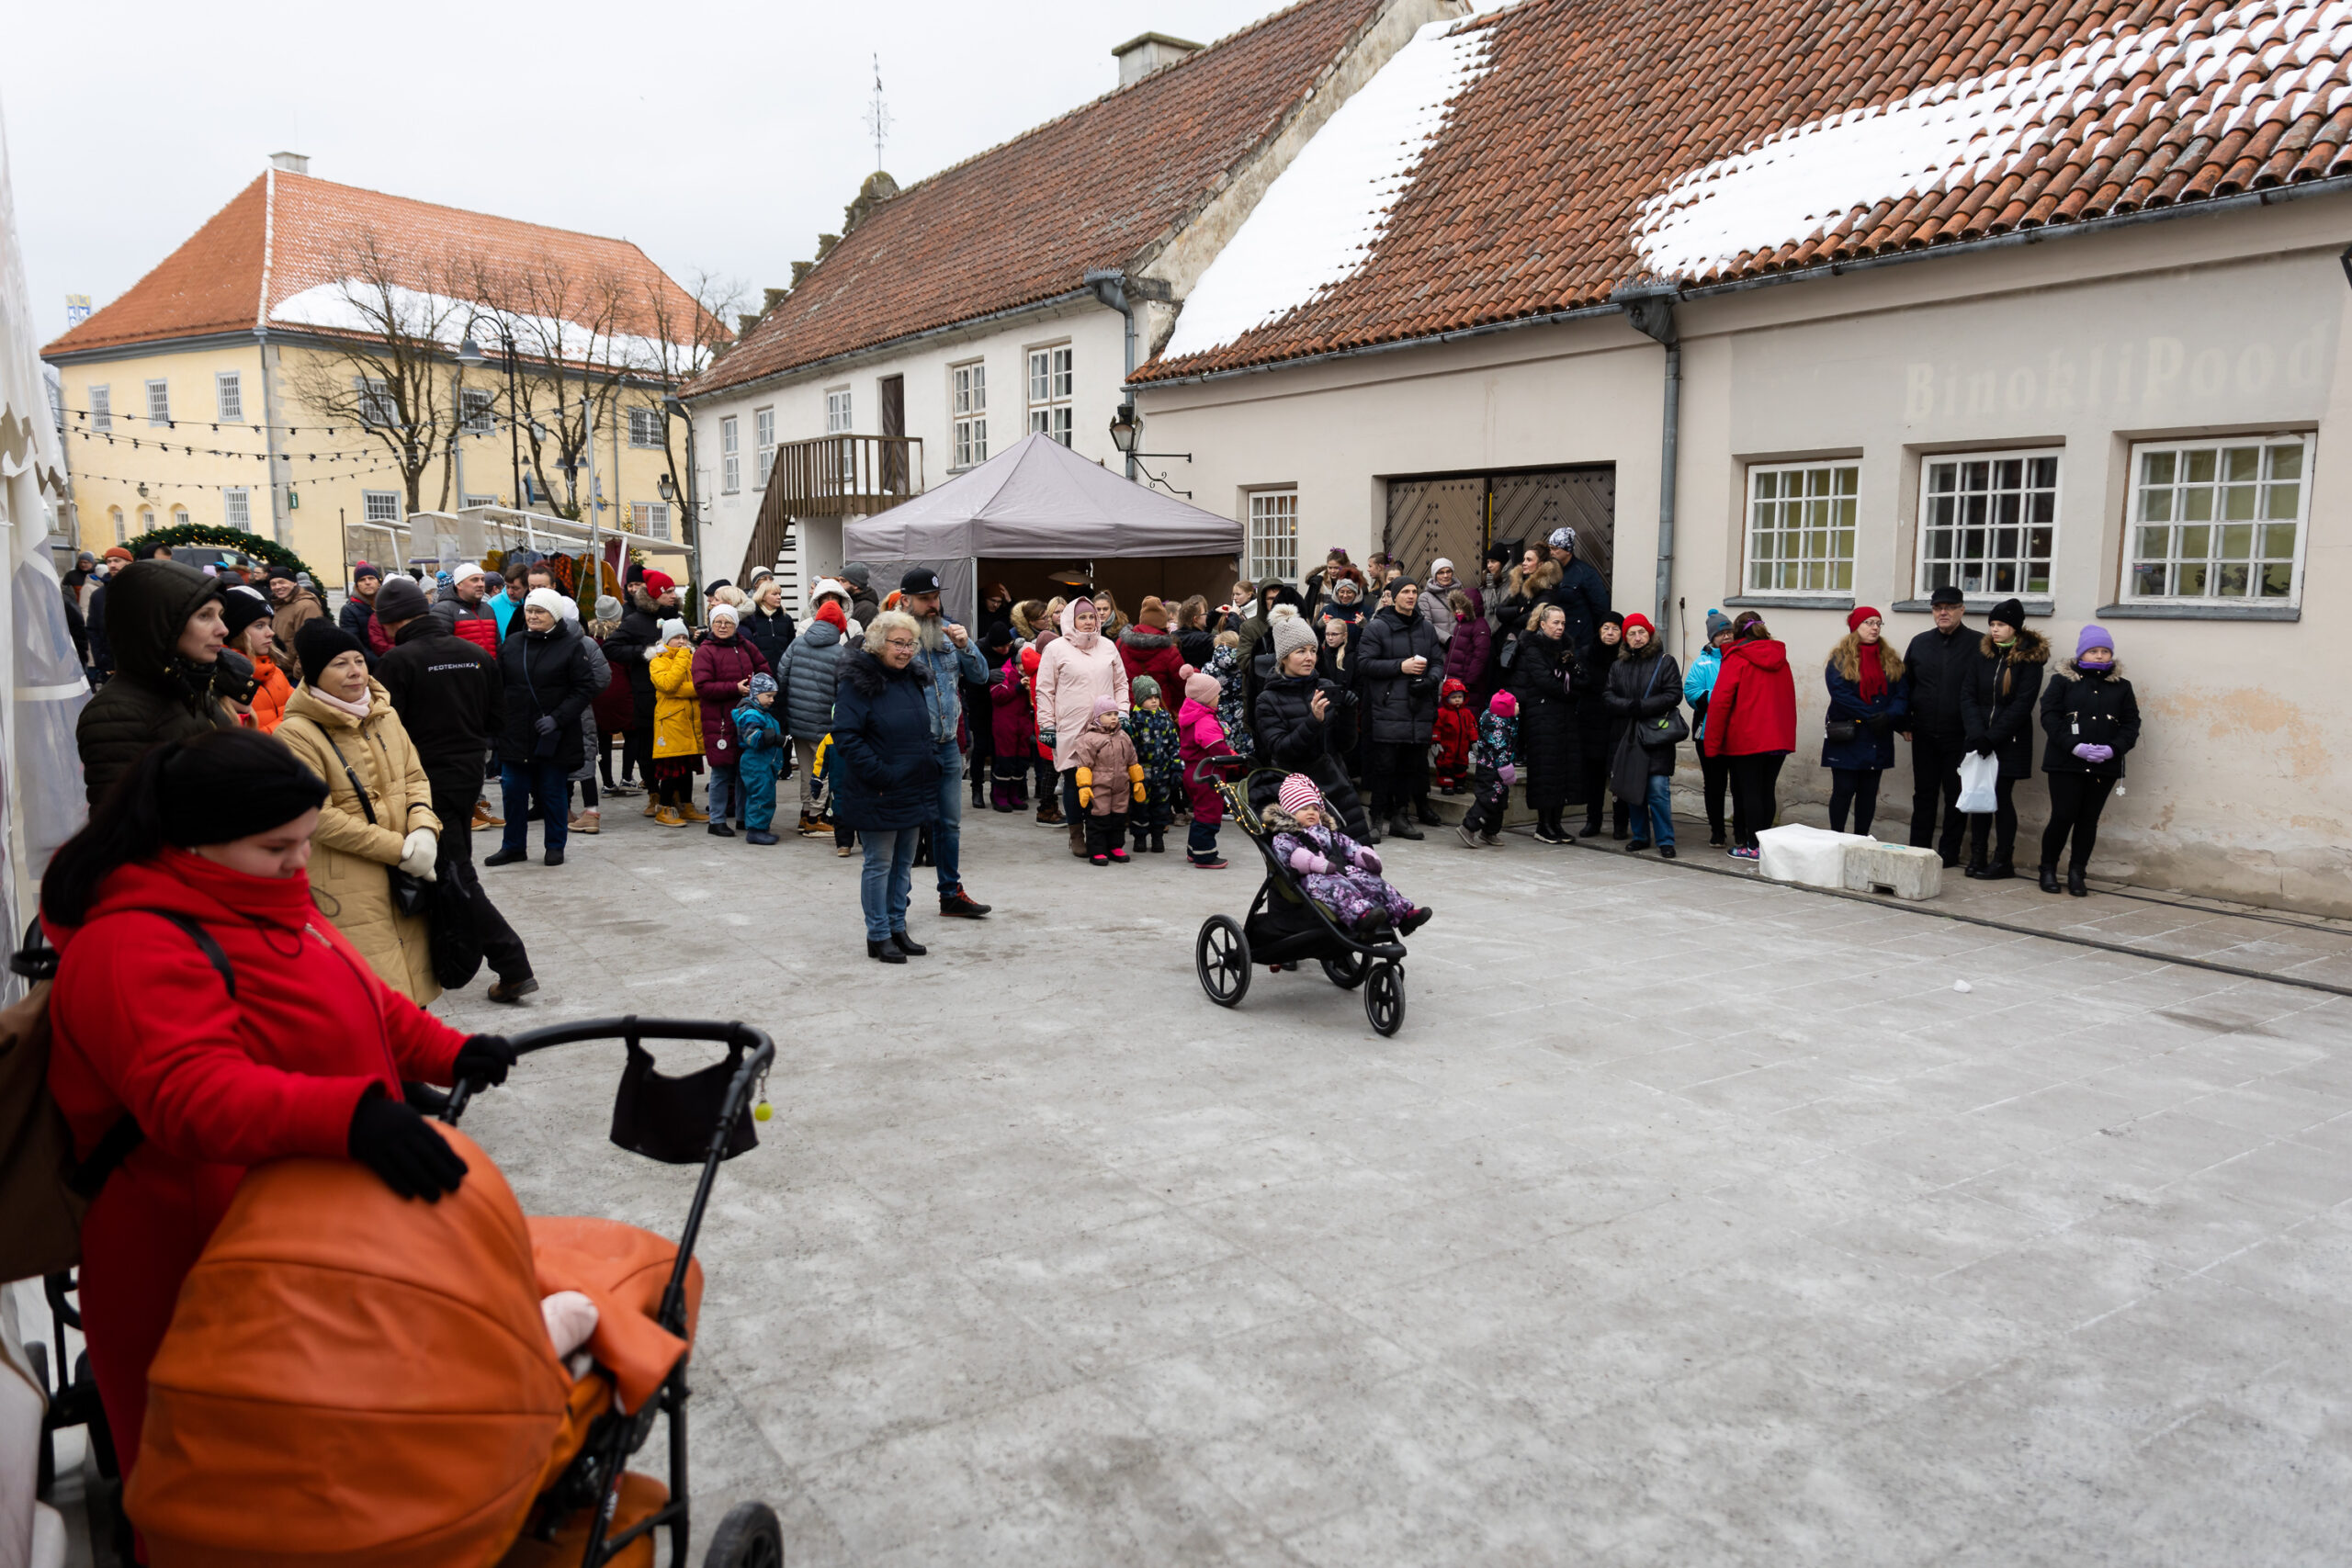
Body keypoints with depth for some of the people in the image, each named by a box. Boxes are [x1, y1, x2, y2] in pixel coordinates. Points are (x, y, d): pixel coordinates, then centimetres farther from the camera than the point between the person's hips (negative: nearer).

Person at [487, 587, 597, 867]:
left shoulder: (571, 646, -4)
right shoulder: (510, 644, 8)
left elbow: (585, 689, -8)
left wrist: (557, 718, -16)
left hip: (554, 736, -4)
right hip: (515, 735, 4)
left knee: (554, 792, 6)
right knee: (514, 791, 8)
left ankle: (556, 846, 20)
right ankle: (514, 846, 22)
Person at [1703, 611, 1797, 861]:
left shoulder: (1736, 659, -7)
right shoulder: (1779, 658, 11)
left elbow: (1720, 701, -11)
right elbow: (1789, 698, 16)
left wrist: (1712, 742, -7)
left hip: (1746, 739, -5)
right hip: (1779, 738, 6)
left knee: (1749, 791, -2)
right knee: (1767, 791, 10)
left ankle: (1753, 846, -2)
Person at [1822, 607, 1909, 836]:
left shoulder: (1891, 660, 11)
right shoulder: (1840, 658, -2)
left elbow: (1902, 696, 3)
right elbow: (1840, 694, -13)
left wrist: (1889, 716, -17)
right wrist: (1871, 716, -18)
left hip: (1878, 739, 4)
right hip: (1846, 737, -4)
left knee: (1869, 791, 8)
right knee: (1844, 789, -2)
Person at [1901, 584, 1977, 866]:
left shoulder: (1977, 644, -5)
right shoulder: (1920, 643, 8)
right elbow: (1905, 684, 13)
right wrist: (1906, 723, 7)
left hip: (1959, 736, -4)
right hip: (1924, 734, 4)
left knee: (1956, 795, 5)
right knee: (1924, 793, 11)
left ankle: (1949, 851, 13)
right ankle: (1918, 850, 18)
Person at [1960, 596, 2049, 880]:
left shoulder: (2029, 659, -5)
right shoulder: (1982, 654, 7)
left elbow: (2022, 704, -11)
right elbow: (1968, 696, 2)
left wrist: (1992, 737, -15)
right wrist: (1977, 733, -12)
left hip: (2010, 742, -4)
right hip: (1979, 738, 4)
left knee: (2001, 797, -3)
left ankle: (2003, 861, 6)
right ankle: (1977, 858, 10)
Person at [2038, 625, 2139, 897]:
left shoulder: (2121, 686, 11)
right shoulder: (2062, 680, 2)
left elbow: (2131, 723, 8)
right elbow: (2049, 716, -6)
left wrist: (2113, 748, -11)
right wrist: (2074, 746, -17)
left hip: (2105, 766, 3)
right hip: (2066, 763, -3)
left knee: (2089, 820, 6)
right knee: (2063, 817, -5)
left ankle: (2076, 874, 14)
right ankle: (2048, 869, 11)